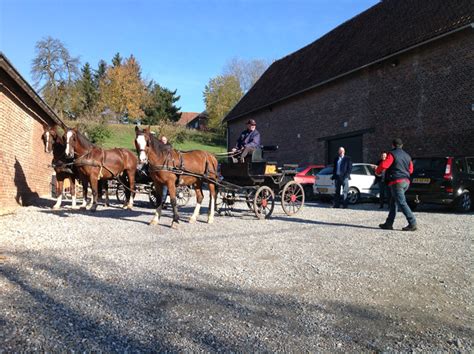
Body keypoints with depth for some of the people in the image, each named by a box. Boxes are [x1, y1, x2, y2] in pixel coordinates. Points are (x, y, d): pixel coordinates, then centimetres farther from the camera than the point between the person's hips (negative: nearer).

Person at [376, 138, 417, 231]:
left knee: (402, 203, -8)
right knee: (393, 202, 13)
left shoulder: (392, 154, -7)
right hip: (406, 181, 8)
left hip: (397, 182, -8)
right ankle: (389, 223, 15)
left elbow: (383, 165, -16)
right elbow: (410, 170, 20)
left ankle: (412, 223, -12)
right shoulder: (407, 156, 17)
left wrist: (377, 172, 2)